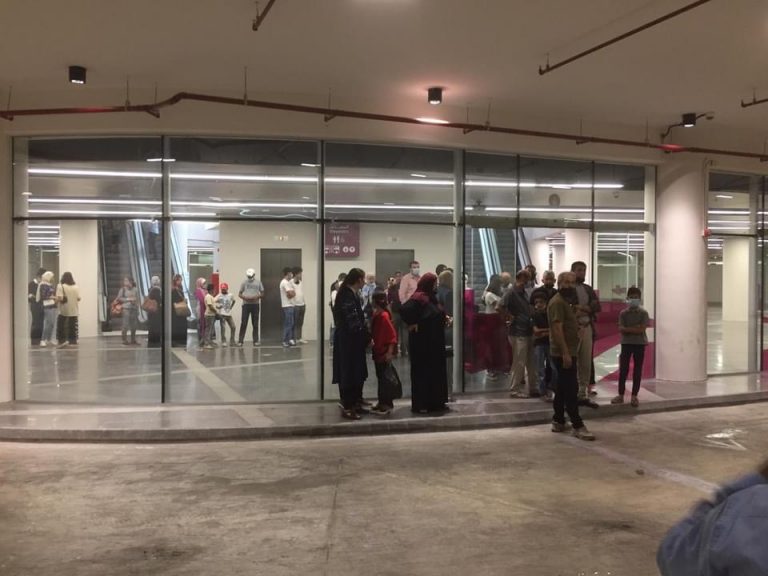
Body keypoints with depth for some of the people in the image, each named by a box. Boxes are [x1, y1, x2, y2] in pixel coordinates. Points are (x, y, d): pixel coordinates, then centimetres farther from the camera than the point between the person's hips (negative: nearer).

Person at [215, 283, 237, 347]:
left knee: (233, 327, 5)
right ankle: (223, 342, -3)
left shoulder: (230, 295, 5)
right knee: (223, 328, -8)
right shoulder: (219, 296, -6)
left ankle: (232, 341, 16)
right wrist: (217, 306, -25)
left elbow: (233, 301, 23)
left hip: (229, 314, 5)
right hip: (222, 314, -5)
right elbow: (213, 302, -12)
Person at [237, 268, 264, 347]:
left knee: (255, 324, 4)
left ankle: (256, 341, 10)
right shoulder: (244, 282, 5)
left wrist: (256, 297, -14)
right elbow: (239, 294, 7)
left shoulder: (258, 282, 4)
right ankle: (240, 341, 0)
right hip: (246, 304, 0)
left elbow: (262, 294, 5)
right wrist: (245, 297, -13)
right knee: (243, 323, -3)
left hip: (255, 304, 0)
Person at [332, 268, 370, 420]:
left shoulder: (352, 294, 12)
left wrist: (366, 336, 6)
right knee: (348, 373, -3)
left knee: (357, 372, 14)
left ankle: (355, 404, 23)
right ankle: (347, 407, 5)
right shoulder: (347, 296, -19)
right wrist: (367, 337, -13)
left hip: (354, 340, 10)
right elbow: (354, 322, -22)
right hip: (347, 341, -10)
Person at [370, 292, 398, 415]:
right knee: (380, 377, 14)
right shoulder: (376, 315, 7)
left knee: (386, 377, -2)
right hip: (378, 351, 9)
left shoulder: (384, 316, -18)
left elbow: (392, 335, -19)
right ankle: (382, 402, 23)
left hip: (385, 352, -9)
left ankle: (388, 404, 4)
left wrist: (390, 352, -21)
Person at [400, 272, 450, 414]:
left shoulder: (431, 297, 11)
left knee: (435, 371, 13)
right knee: (421, 371, -2)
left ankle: (435, 402, 21)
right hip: (422, 342, -9)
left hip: (434, 341, 9)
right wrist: (413, 323, -22)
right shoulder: (418, 298, -17)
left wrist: (444, 319, 4)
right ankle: (419, 404, 5)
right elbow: (404, 310, -31)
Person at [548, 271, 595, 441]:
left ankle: (558, 422, 20)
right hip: (563, 353, -10)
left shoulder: (565, 301, 18)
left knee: (562, 388, 13)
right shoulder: (558, 302, -15)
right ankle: (578, 426, -9)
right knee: (571, 389, -10)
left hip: (566, 352, 10)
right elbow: (557, 329, -23)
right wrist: (565, 353, -27)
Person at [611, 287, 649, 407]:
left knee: (637, 370, 3)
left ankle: (634, 396, 9)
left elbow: (642, 329, -12)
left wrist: (627, 329, -13)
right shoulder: (623, 313, 1)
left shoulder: (643, 313, -2)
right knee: (623, 369, 1)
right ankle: (621, 395, 8)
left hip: (640, 343, -1)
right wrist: (635, 329, -16)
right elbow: (621, 329, -8)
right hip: (626, 343, 1)